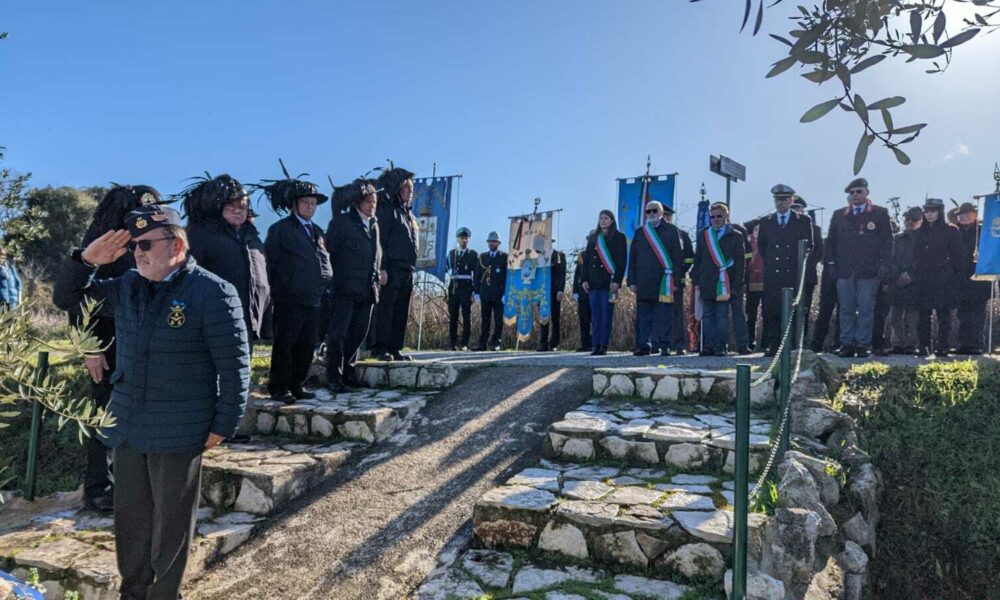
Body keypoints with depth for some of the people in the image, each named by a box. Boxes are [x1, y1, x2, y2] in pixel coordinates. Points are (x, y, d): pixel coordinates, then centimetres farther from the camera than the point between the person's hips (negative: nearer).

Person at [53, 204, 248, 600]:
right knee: (130, 516, 19)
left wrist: (223, 426, -13)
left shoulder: (213, 293, -14)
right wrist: (86, 260, -4)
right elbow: (66, 299, 15)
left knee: (171, 522, 10)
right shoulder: (127, 286, 6)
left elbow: (235, 366, -13)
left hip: (178, 433, -6)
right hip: (127, 426, 6)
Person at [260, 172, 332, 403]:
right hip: (289, 300, -6)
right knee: (284, 346, -1)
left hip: (313, 300, 6)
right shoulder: (280, 229, 0)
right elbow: (268, 261, -4)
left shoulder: (316, 231, 19)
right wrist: (274, 291, -7)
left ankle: (297, 385, 20)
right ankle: (278, 388, 9)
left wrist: (326, 285, 11)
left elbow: (325, 261, 22)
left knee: (307, 346, 9)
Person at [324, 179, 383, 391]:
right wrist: (336, 277, -8)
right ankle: (333, 376, 3)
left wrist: (377, 276, 13)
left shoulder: (374, 225, 17)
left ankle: (347, 370, 22)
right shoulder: (341, 221, -3)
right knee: (338, 332, -3)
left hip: (367, 290, 6)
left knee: (359, 332, 10)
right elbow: (329, 249, -5)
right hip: (345, 288, -6)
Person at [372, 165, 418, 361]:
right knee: (385, 310, -8)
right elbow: (380, 240, -12)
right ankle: (380, 348, -6)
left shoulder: (409, 214, 23)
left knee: (401, 313, 7)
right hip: (392, 269, -8)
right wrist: (382, 269, -20)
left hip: (407, 271, 8)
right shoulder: (386, 209, -4)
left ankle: (395, 348, 12)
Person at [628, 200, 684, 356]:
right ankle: (643, 346, 7)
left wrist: (675, 280, -4)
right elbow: (632, 258, 13)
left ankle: (664, 346, 3)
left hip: (664, 282, -2)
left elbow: (678, 257, 3)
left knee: (664, 316, -2)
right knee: (643, 316, 3)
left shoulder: (671, 231, 7)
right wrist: (632, 281, 5)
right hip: (643, 283, 3)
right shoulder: (639, 232, 14)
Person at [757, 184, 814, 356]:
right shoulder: (766, 222, 13)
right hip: (772, 274, 1)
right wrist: (768, 262, 11)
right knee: (771, 311, -5)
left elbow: (808, 244, 11)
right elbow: (761, 244, 21)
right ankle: (772, 346, -1)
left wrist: (799, 263, 5)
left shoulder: (803, 220, 9)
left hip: (794, 273, -1)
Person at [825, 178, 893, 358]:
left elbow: (887, 241, 4)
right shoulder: (838, 215, 13)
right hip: (844, 271, 2)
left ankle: (863, 344, 4)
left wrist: (883, 265, -4)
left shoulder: (880, 214, 6)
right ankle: (846, 344, 8)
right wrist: (831, 263, 6)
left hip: (869, 272, -2)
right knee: (846, 310, 3)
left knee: (866, 310, -2)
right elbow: (831, 241, 16)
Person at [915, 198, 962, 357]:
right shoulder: (922, 231, 14)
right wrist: (917, 275, 8)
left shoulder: (951, 230, 2)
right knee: (923, 313, 2)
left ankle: (942, 346, 1)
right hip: (924, 279, 4)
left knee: (943, 312, -2)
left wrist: (953, 277, -8)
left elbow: (956, 256, -1)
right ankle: (924, 347, 6)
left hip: (943, 279, -4)